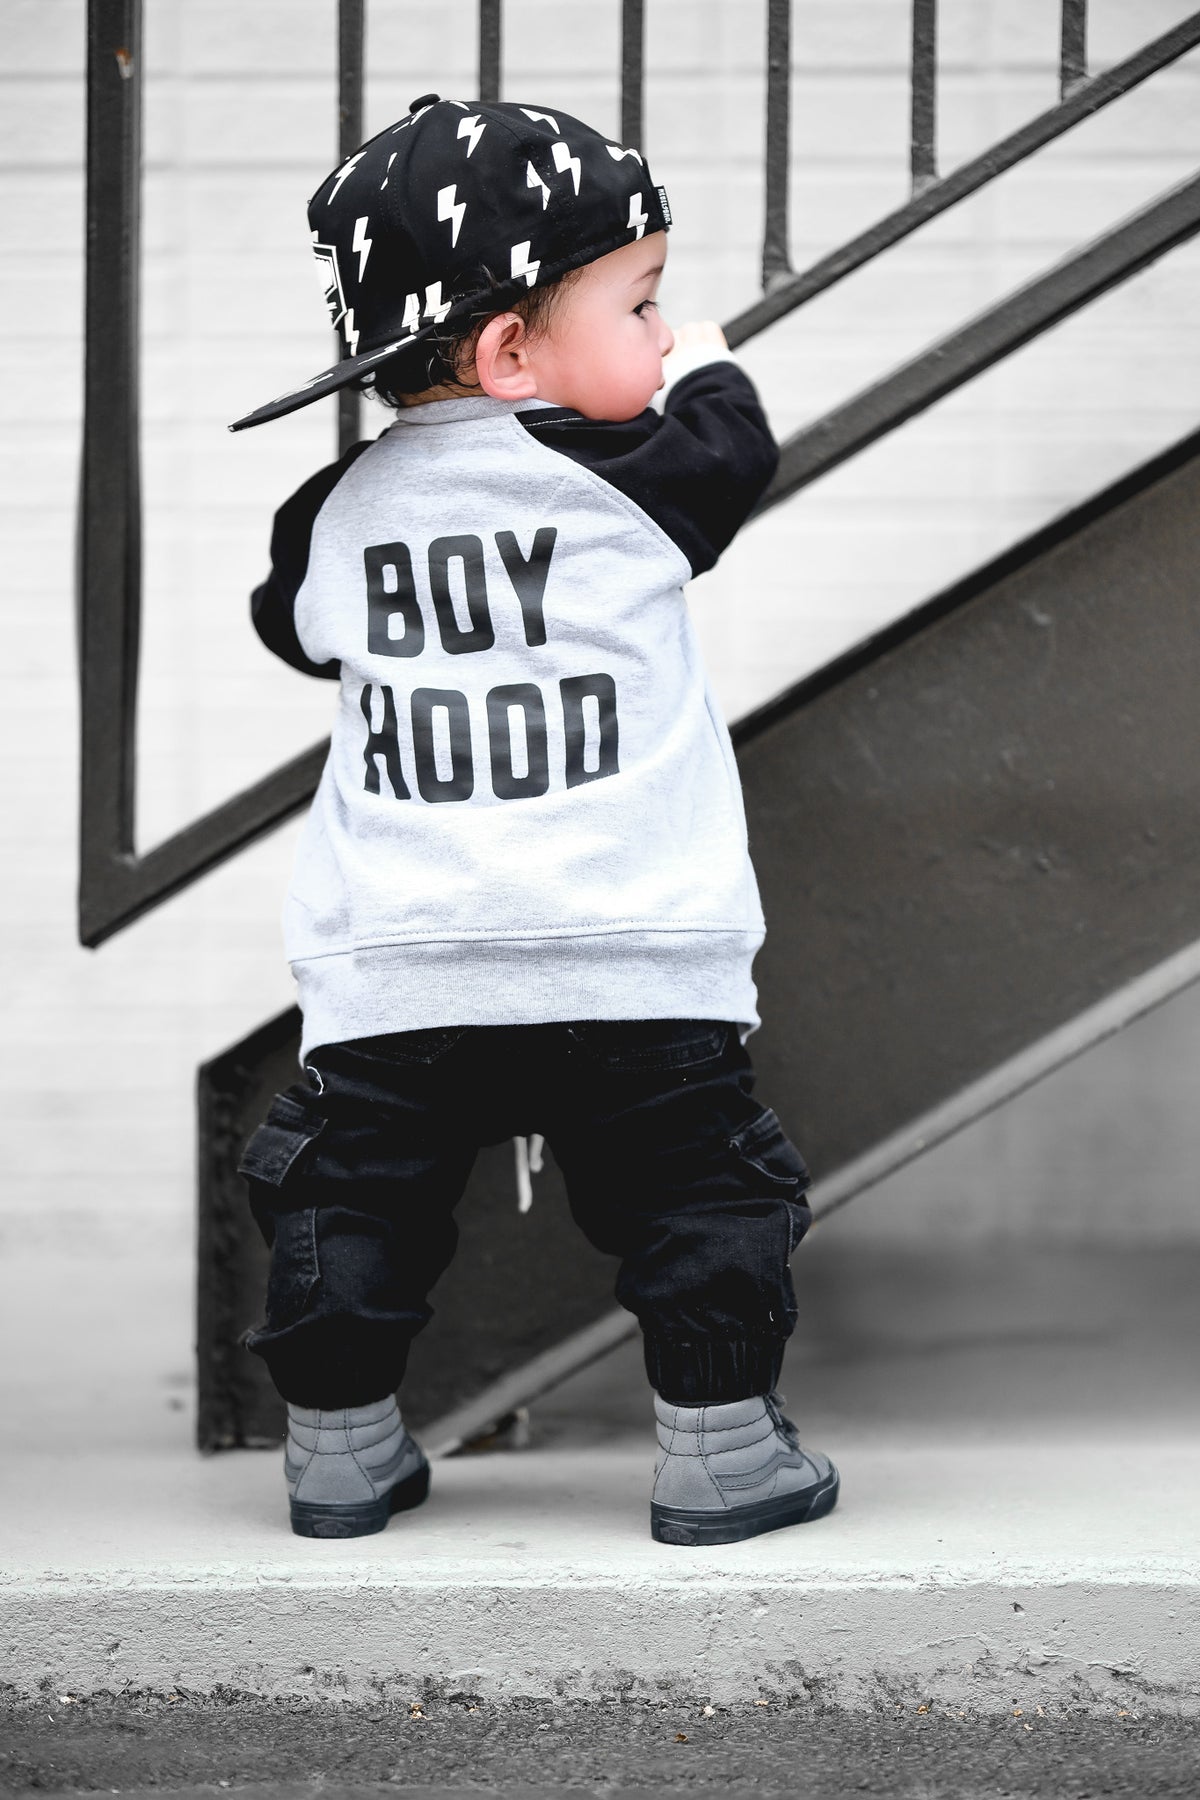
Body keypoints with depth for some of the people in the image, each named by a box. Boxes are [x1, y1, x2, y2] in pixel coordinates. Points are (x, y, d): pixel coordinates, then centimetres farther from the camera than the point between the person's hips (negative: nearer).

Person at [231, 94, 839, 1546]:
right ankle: (720, 1450, 10)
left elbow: (292, 625, 22)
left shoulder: (341, 510, 5)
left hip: (391, 976, 3)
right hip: (632, 959, -3)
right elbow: (735, 445, 8)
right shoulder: (635, 478, -8)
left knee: (350, 1197, 17)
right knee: (701, 1190, 10)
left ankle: (339, 1449, 21)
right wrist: (705, 367, 26)